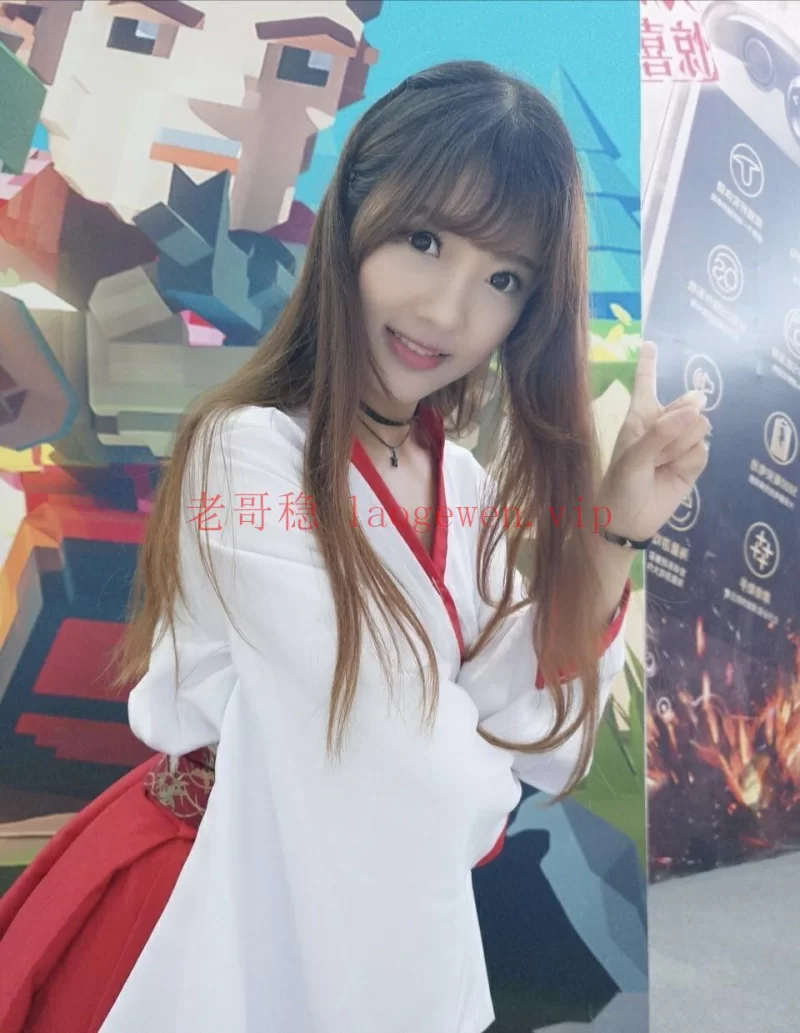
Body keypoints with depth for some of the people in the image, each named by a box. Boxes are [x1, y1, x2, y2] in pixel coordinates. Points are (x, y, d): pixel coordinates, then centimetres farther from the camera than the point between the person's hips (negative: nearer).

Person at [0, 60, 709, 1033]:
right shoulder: (247, 457, -27)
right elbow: (430, 777, -24)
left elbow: (542, 747, -7)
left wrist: (614, 534, -15)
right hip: (231, 923, -5)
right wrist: (484, 780, -4)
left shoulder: (470, 486, -7)